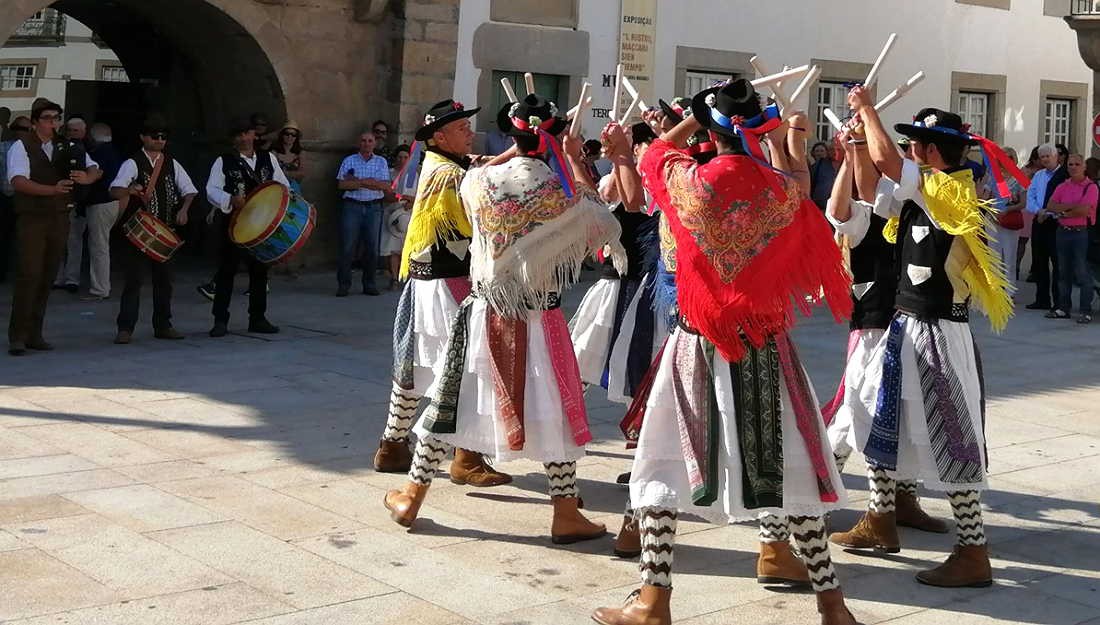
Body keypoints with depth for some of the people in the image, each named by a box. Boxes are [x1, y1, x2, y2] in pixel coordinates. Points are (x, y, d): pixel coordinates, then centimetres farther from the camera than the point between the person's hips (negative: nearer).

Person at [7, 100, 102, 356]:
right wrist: (52, 189, -33)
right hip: (31, 218, -5)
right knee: (29, 275, -11)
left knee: (47, 277, 8)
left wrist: (87, 177, -13)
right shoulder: (21, 147, -4)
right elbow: (18, 180, -19)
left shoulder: (67, 148, 12)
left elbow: (96, 169, 13)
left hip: (59, 218, 5)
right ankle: (17, 336, -6)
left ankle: (34, 334, 16)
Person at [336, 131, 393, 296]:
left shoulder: (381, 162, 10)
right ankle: (343, 284, 0)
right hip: (352, 206, -1)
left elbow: (385, 186, -3)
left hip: (374, 208, 1)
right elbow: (341, 184, -4)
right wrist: (370, 183, -11)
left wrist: (358, 181, -10)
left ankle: (369, 284, 11)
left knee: (372, 247, 2)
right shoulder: (349, 161, 8)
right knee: (348, 247, -5)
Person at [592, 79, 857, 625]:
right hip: (766, 348, 2)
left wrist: (698, 115, 23)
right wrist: (778, 140, 30)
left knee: (665, 468, 9)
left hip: (698, 346, -1)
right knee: (788, 468, 10)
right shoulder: (782, 192, -7)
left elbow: (655, 152, 13)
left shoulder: (690, 183, -9)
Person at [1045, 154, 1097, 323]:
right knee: (1065, 272, 12)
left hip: (1081, 233, -5)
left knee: (1082, 273, -5)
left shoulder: (1091, 187, -4)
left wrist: (1063, 213, -5)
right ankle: (1063, 308, 19)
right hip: (1063, 232, 6)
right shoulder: (1062, 187, 12)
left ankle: (1086, 311, -2)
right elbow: (1050, 206, 0)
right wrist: (1071, 206, -12)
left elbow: (1084, 210, -16)